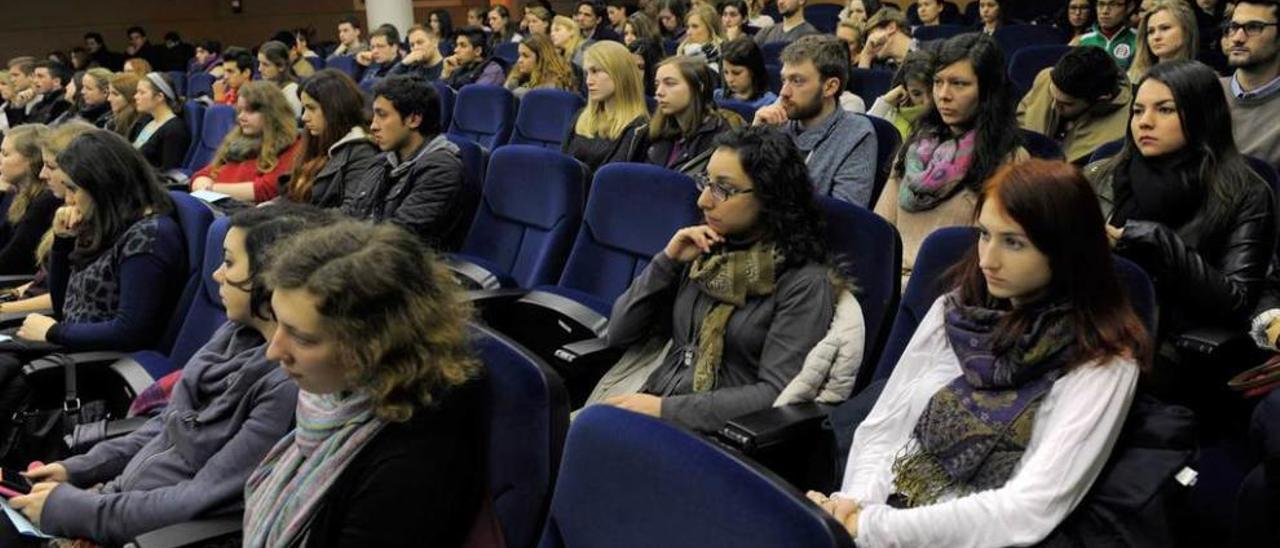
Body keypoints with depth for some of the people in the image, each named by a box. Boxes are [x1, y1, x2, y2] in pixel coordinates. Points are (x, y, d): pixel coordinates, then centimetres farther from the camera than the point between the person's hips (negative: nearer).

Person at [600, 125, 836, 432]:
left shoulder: (803, 281, -5)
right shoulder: (706, 253, 12)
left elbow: (775, 394, -13)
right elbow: (619, 334, 14)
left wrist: (666, 408, -17)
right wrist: (667, 261, 1)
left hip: (718, 432, -5)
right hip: (651, 409, 6)